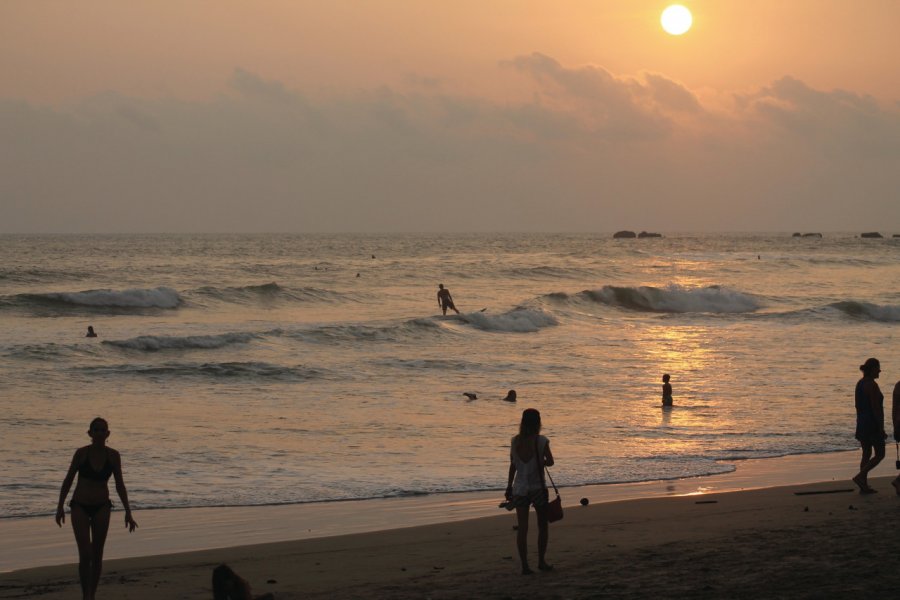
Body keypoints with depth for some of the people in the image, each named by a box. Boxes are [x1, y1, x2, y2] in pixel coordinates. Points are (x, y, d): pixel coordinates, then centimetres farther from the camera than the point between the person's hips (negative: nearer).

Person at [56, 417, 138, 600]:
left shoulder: (113, 455, -6)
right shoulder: (81, 453, -12)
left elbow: (120, 485, -1)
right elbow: (68, 480, -3)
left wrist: (128, 512, -4)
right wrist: (60, 506, -2)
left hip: (101, 507, 2)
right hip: (80, 506, -2)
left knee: (97, 554, 7)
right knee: (85, 555, -12)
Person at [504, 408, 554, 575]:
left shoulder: (515, 441, -3)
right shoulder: (541, 441, -11)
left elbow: (513, 465, 1)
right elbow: (550, 461, -13)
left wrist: (509, 486, 10)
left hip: (519, 488, 2)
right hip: (537, 487, -2)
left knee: (522, 528, 3)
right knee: (542, 525, 15)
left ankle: (524, 565, 0)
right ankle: (541, 561, 16)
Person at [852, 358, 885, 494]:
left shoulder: (860, 383, 11)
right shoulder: (872, 385, -17)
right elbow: (876, 408, -20)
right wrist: (881, 429, -18)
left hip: (862, 423, 9)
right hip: (873, 424, -9)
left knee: (866, 454, 11)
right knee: (879, 454, 0)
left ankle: (864, 486, 10)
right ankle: (860, 476, -10)